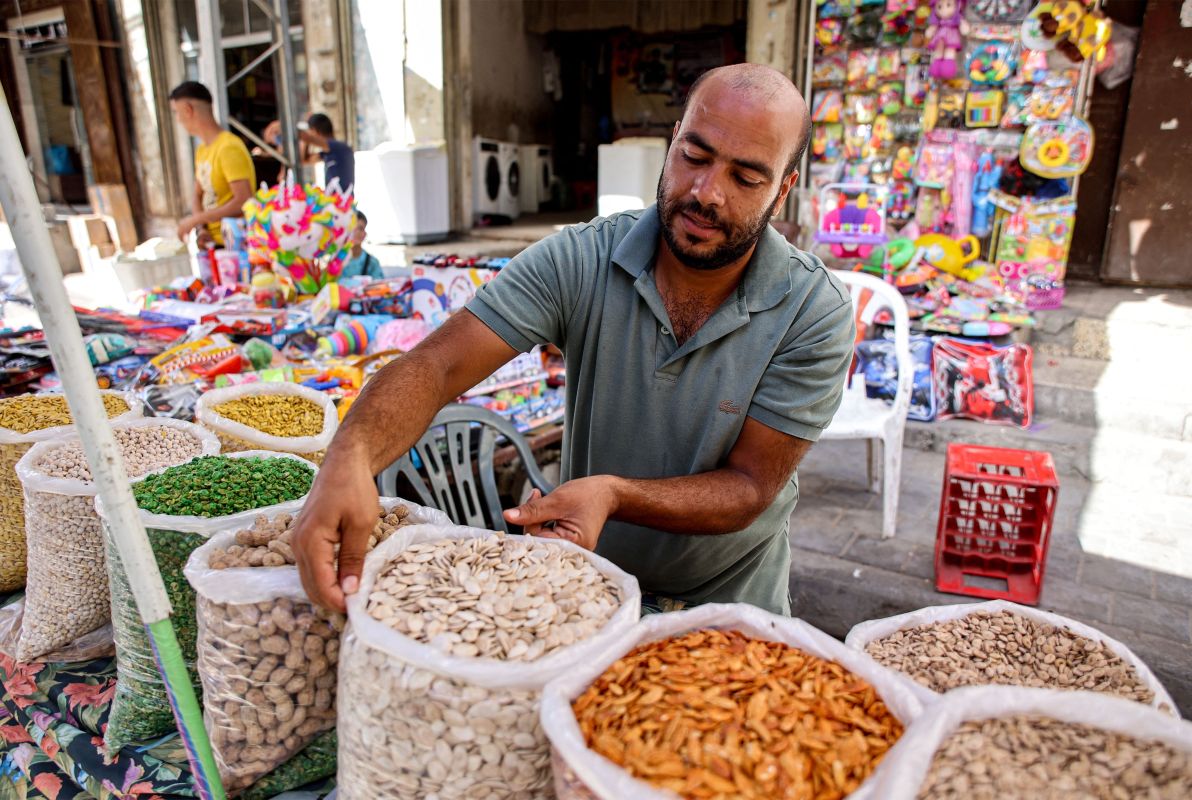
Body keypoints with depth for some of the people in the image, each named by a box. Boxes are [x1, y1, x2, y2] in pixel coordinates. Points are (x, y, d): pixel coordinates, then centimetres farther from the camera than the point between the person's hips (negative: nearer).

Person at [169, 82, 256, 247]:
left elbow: (243, 202, -21)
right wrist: (202, 229, -3)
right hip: (212, 242, 7)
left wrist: (195, 220, -15)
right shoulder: (201, 150, 11)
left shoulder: (229, 148, -14)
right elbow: (197, 196, 17)